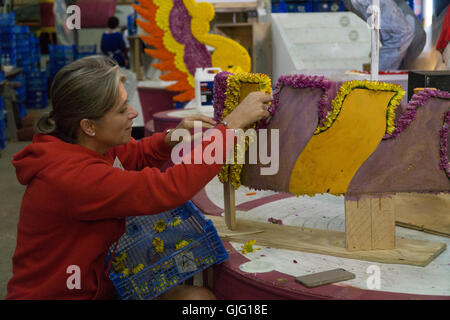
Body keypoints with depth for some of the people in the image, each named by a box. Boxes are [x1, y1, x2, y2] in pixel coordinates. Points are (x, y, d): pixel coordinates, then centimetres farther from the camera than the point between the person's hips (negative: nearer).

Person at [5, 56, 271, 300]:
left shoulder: (85, 145, -4)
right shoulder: (71, 178, -30)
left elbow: (136, 155, 16)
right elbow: (169, 188, -34)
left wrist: (172, 138, -7)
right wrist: (232, 124, -28)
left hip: (99, 286, 8)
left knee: (199, 295, -5)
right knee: (199, 298, -17)